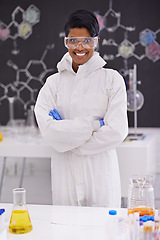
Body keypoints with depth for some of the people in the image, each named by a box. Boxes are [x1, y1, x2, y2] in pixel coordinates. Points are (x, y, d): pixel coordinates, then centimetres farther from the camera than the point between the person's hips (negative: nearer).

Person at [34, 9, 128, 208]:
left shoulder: (112, 79, 0)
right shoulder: (54, 82, 4)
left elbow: (117, 131, -9)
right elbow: (48, 130, -9)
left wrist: (68, 141, -8)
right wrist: (94, 124, -13)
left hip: (101, 176, -1)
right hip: (65, 175, 2)